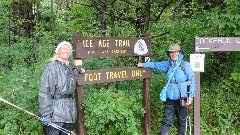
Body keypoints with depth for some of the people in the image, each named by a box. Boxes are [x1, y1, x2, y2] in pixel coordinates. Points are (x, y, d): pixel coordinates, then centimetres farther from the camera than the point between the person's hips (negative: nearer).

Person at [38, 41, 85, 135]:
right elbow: (44, 91, -14)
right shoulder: (52, 67, -8)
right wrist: (46, 113, -20)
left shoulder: (69, 68, 15)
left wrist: (77, 72, 19)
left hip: (69, 112, 7)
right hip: (56, 112, -7)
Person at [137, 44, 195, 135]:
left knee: (182, 121, 7)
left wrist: (191, 96, -11)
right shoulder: (168, 64, 7)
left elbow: (192, 81, -4)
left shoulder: (185, 65, -4)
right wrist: (143, 64, 27)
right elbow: (156, 65, 24)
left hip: (182, 99, -3)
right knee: (166, 121, 3)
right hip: (170, 99, 3)